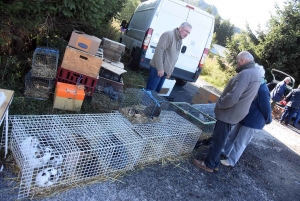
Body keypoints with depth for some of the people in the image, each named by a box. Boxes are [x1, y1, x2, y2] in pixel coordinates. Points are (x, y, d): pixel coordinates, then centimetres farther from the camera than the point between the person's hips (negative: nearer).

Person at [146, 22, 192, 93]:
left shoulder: (180, 41, 16)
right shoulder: (169, 35, -13)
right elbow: (159, 50, -21)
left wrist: (170, 71, 18)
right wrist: (160, 68, -22)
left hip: (165, 70, 9)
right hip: (158, 69, -9)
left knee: (157, 90, 13)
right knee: (150, 90, -6)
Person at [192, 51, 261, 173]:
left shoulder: (245, 73, -23)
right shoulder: (256, 73, 11)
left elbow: (233, 96, -30)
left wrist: (220, 104, -14)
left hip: (229, 113, -10)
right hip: (235, 113, 10)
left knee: (217, 140, 4)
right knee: (219, 139, 19)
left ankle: (209, 164, 18)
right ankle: (214, 163, 31)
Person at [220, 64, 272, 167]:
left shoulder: (262, 91, -29)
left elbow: (266, 109, -20)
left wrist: (268, 120, -5)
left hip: (253, 123, -9)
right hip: (245, 119, 10)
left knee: (240, 143, 6)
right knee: (232, 136, 21)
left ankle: (231, 161, 23)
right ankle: (225, 151, 40)